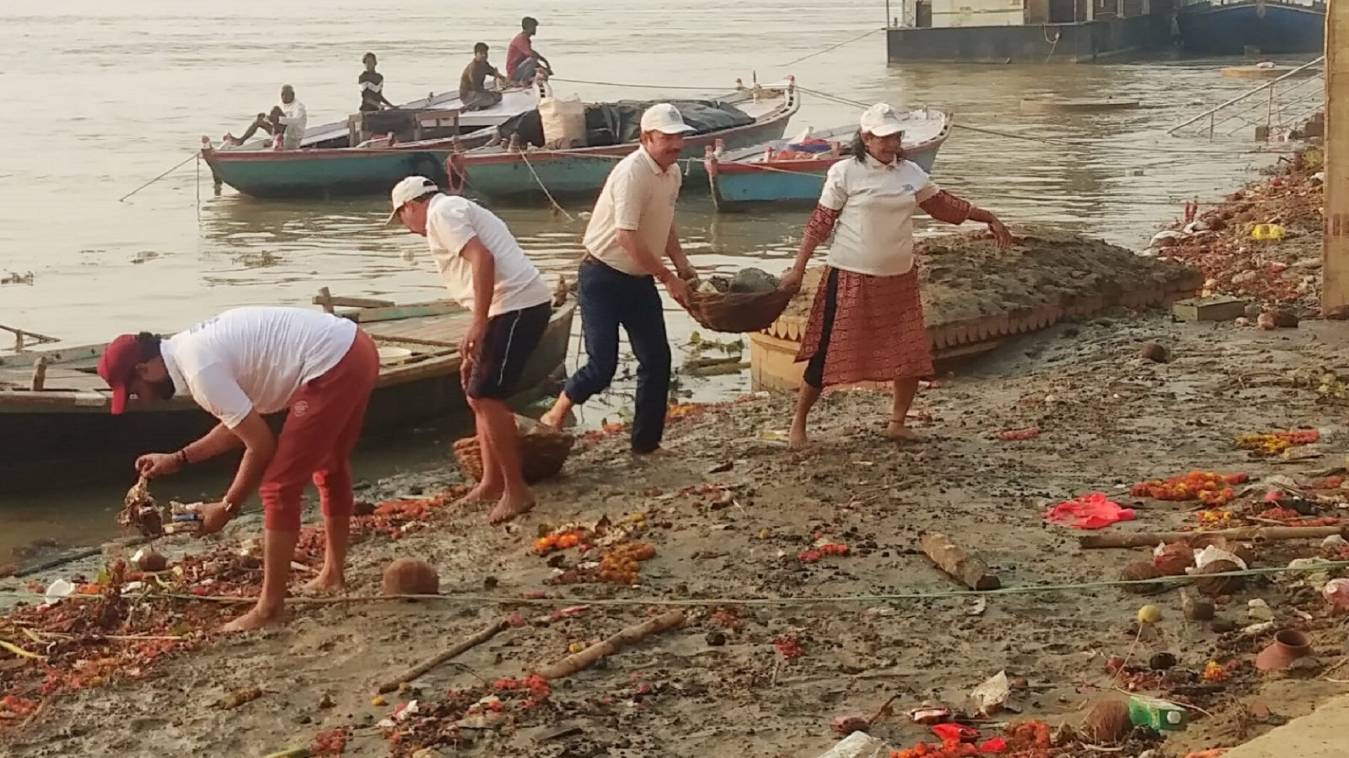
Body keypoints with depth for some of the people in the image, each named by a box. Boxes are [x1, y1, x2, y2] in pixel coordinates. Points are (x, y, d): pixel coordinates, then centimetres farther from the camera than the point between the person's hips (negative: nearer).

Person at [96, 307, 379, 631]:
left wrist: (227, 507, -1)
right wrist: (178, 459, 26)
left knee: (279, 486, -4)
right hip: (355, 349, 10)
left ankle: (270, 607, 3)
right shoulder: (194, 346, 15)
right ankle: (334, 573, 44)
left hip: (333, 366, -10)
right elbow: (241, 423, 25)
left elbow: (261, 445, -12)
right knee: (329, 465, 28)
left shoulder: (200, 370, -15)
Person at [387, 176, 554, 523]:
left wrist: (478, 324, -20)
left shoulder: (441, 213, -4)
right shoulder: (455, 211, 27)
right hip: (517, 305, 10)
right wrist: (474, 351, 30)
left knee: (486, 396, -10)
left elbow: (482, 259, -19)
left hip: (517, 305, -10)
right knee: (479, 395, 16)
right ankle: (492, 482, 21)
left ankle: (516, 490, -5)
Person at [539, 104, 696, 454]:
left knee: (657, 360, 6)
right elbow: (628, 238, -27)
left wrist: (683, 266, 7)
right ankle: (553, 418, 13)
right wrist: (668, 278, -21)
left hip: (639, 280, 8)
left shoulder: (673, 173, 5)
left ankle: (646, 442, 18)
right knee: (602, 364, -11)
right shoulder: (632, 173, -23)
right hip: (603, 279, -8)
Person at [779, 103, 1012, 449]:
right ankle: (799, 422, 14)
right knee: (830, 353, -2)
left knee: (912, 355, 4)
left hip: (899, 279, 5)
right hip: (851, 278, -5)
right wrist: (798, 270, -8)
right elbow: (820, 223, -5)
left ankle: (898, 422, 22)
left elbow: (943, 204, 17)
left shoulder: (911, 173, 5)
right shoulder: (845, 173, -7)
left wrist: (988, 218, 17)